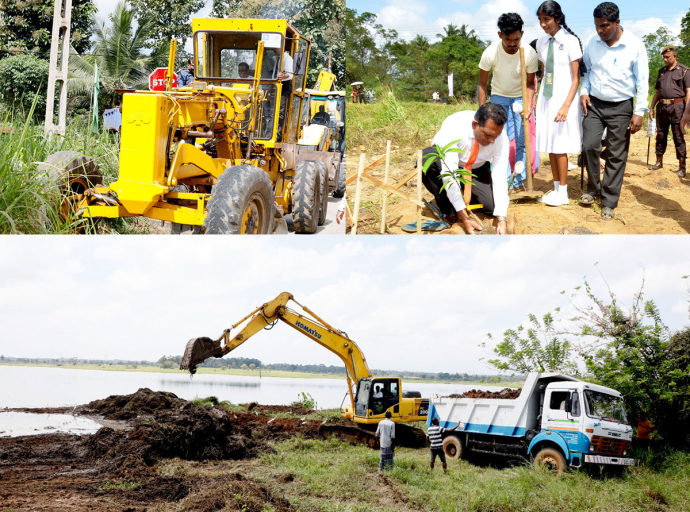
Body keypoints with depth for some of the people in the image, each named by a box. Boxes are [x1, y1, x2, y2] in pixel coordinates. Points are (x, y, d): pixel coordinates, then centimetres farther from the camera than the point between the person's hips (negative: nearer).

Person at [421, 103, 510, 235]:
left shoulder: (501, 138, -26)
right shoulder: (453, 128, -37)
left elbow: (500, 178, -26)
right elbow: (449, 174, -38)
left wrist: (501, 220, -35)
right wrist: (464, 218, -39)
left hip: (476, 168, 2)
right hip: (446, 162, -2)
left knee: (491, 205, -21)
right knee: (426, 159, -37)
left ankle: (468, 195, 15)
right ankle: (447, 212, -16)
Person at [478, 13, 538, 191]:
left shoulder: (529, 53, -23)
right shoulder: (490, 53, -25)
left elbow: (530, 83, -8)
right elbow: (482, 84, -11)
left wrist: (528, 105, -23)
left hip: (521, 97, 1)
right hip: (499, 97, -1)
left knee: (522, 142, -1)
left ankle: (519, 182, 12)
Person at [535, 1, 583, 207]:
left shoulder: (570, 41, -11)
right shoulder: (541, 42, 7)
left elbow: (575, 78, -11)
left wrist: (566, 105, -19)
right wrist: (540, 97, 8)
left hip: (564, 96, -6)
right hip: (547, 96, 6)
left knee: (560, 145, -4)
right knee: (550, 144, 7)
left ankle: (563, 193, 4)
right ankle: (556, 188, 17)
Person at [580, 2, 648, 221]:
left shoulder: (634, 46, -9)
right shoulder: (591, 43, -1)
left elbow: (642, 81, -5)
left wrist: (639, 112, -9)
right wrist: (584, 92, -2)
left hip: (621, 107, -2)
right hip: (594, 104, 2)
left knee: (616, 155, 0)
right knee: (589, 146, -11)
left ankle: (609, 202, 8)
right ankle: (593, 188, 13)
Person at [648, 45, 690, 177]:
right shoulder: (662, 71, 17)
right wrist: (652, 107, 15)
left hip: (676, 106, -5)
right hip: (662, 106, 5)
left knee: (678, 136, -5)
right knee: (661, 135, 9)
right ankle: (659, 162, 19)